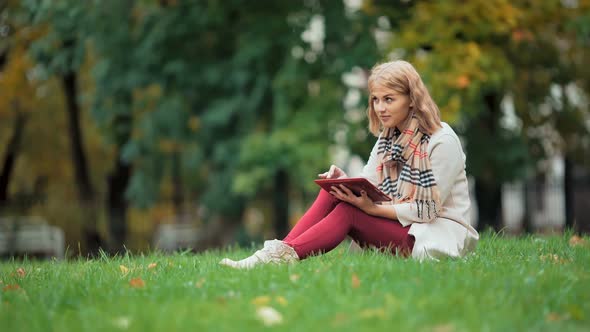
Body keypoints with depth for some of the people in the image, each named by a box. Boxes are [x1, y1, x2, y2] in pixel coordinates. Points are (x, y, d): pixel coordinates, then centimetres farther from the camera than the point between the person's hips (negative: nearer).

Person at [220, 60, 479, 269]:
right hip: (393, 226, 7)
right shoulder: (388, 138, 12)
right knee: (333, 193, -14)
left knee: (349, 211, -26)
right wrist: (346, 183, -19)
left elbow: (427, 209, -16)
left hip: (438, 236, -7)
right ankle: (280, 251, -28)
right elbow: (367, 188, 4)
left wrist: (372, 208, -24)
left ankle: (285, 255, -34)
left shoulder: (442, 142, -13)